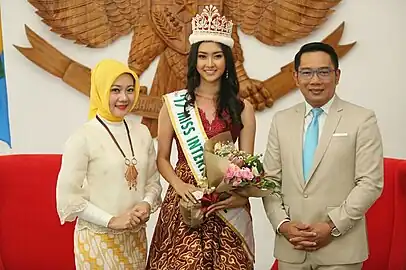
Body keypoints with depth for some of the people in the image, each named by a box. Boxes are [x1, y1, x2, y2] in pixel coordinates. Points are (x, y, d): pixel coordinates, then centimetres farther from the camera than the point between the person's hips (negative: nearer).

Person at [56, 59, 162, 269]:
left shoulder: (142, 132, 2)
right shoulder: (83, 138, -14)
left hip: (136, 236, 5)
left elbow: (153, 180, 10)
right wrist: (111, 220, -16)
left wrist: (147, 204, -9)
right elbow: (68, 196, -13)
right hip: (98, 238, -5)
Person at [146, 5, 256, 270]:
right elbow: (162, 158, 6)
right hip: (185, 201, 0)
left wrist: (239, 195, -16)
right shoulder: (173, 104, 3)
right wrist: (178, 185, -12)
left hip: (227, 204, 1)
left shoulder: (242, 108, 3)